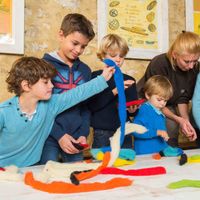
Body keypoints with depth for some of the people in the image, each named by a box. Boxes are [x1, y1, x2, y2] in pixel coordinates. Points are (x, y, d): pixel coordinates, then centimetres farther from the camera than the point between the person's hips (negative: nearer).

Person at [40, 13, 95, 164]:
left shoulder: (85, 70, 8)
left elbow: (87, 106, 11)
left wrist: (83, 134, -1)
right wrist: (59, 135, -13)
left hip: (75, 138, 4)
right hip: (49, 137, -4)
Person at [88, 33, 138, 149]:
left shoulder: (129, 80, 7)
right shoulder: (95, 77, -4)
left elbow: (134, 109, 10)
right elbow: (92, 105, -14)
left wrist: (132, 110, -13)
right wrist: (114, 92, -20)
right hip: (102, 133, -3)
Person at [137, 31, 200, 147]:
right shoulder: (159, 64, -29)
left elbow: (183, 99, -11)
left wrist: (186, 121, -25)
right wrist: (178, 119, -33)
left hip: (169, 106, 5)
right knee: (171, 124, -25)